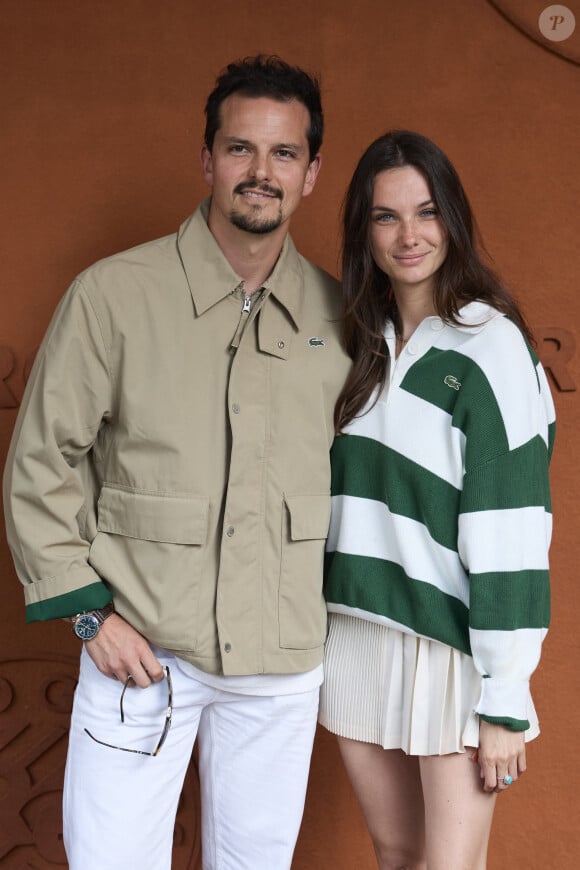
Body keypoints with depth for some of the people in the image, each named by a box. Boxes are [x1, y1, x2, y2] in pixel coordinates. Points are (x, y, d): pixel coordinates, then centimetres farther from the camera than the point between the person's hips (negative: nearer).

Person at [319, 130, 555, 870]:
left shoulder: (488, 345, -12)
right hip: (355, 636, 6)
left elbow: (510, 530, -15)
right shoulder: (362, 342, 9)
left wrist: (506, 701, -16)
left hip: (451, 647, -6)